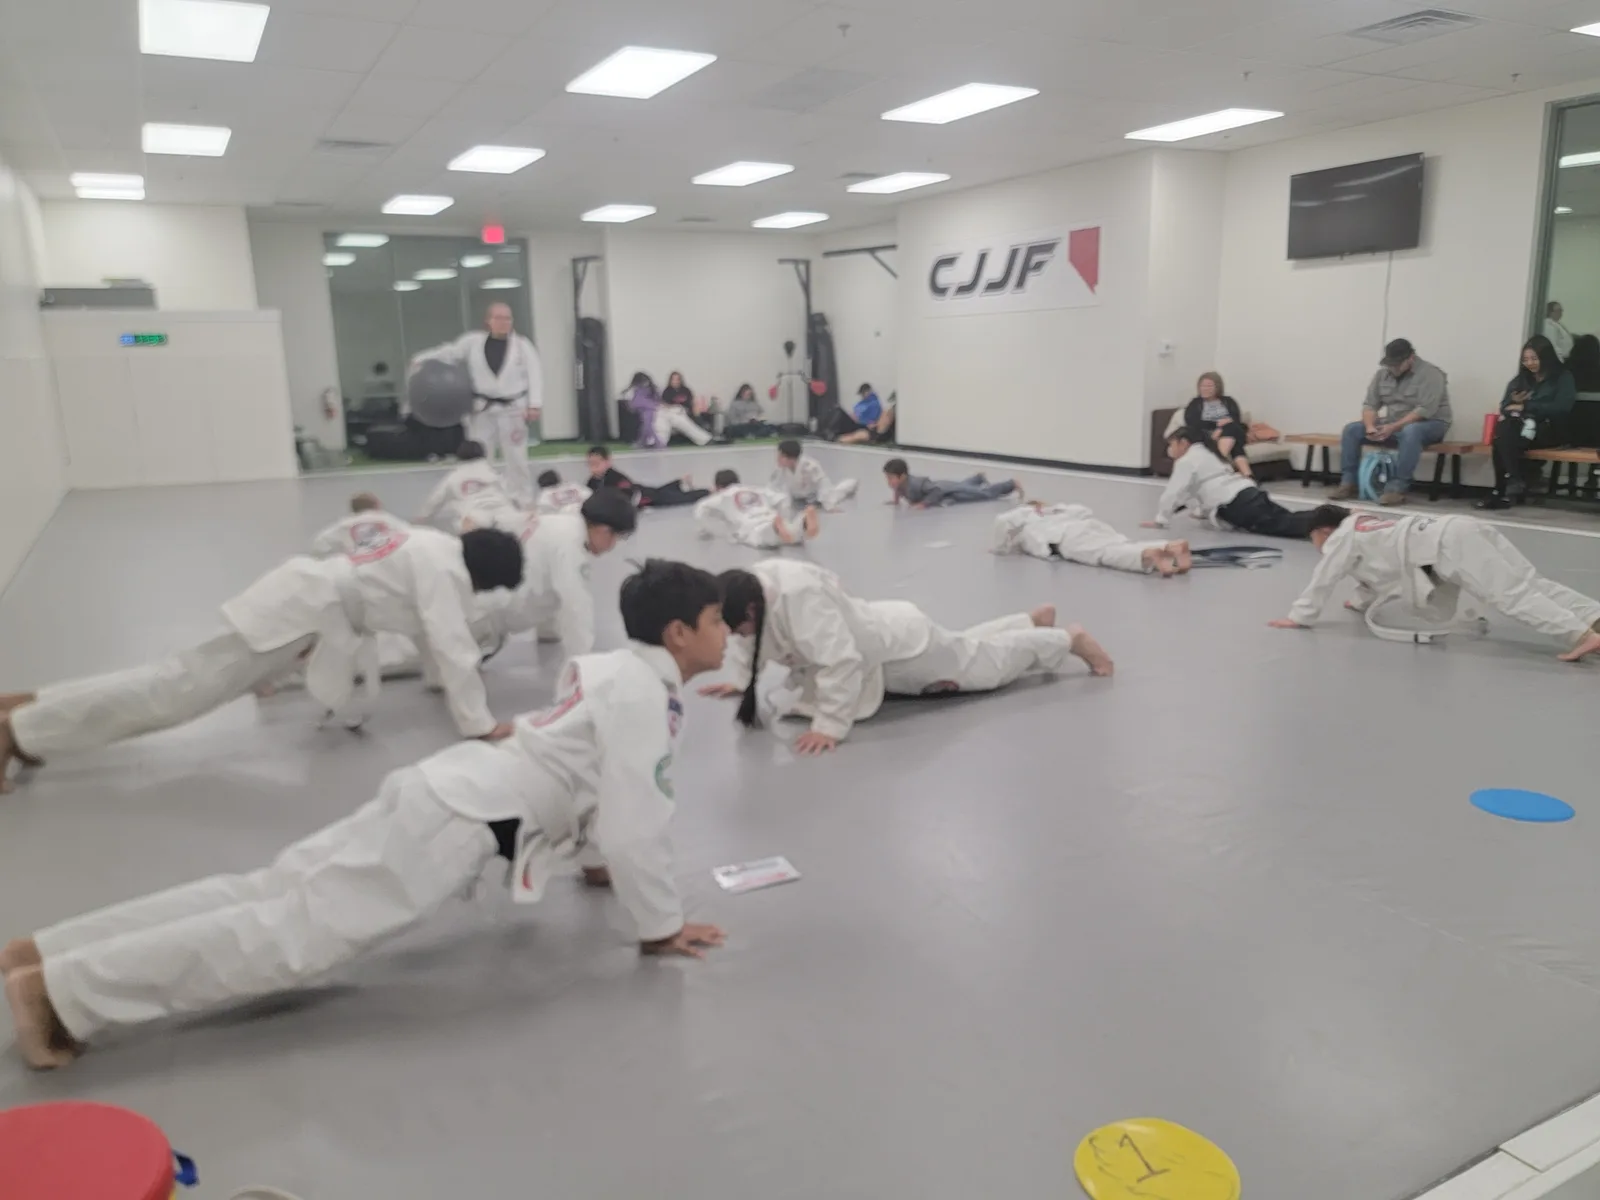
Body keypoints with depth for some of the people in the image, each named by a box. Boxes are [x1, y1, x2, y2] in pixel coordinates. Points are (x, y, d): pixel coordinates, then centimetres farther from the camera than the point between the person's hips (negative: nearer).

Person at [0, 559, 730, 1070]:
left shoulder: (616, 670, 15)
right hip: (458, 822, -9)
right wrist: (660, 925, -6)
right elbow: (639, 820, -18)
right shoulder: (642, 692, -16)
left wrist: (600, 859, 32)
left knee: (277, 895, 8)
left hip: (448, 797, 9)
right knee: (296, 933, -10)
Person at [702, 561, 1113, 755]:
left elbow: (841, 660, -46)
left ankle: (1070, 638, 35)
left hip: (901, 648, -8)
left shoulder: (797, 597, -43)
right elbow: (750, 639, 7)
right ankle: (1036, 619, 53)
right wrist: (739, 680, 2)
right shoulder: (753, 585, -15)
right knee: (966, 650, 31)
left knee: (986, 662, 14)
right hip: (881, 630, 8)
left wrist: (829, 726, -46)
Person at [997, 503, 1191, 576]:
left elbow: (1002, 521, 6)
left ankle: (1148, 555, -59)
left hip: (1066, 538, -6)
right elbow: (1083, 511, 30)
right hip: (1089, 526, 6)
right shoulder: (1054, 511, 43)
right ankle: (1171, 547, -41)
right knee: (1122, 547, -14)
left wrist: (1002, 548, 20)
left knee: (1106, 554, -30)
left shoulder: (1021, 514, 28)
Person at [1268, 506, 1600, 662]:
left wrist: (1299, 617, 13)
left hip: (1451, 546, -9)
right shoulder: (1367, 528, 33)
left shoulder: (1342, 538, 6)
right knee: (1530, 584, 2)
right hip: (1467, 532, 9)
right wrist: (1362, 602, 59)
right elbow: (1378, 569, 47)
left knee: (1512, 595, -19)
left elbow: (1323, 580, 6)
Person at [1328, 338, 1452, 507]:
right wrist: (1370, 426, -21)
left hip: (1430, 424, -6)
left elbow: (1425, 410, -25)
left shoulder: (1429, 374, -15)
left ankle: (1397, 489, -40)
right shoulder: (1383, 373, 3)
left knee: (1410, 432, -41)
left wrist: (1394, 427, -32)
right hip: (1392, 425, 6)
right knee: (1351, 429, -10)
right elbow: (1370, 404, -1)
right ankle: (1348, 484, -14)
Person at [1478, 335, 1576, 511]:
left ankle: (1502, 493, -33)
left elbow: (1562, 407, -11)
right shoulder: (1521, 379, 20)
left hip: (1549, 429, -5)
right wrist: (1514, 403, -12)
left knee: (1504, 439, -34)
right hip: (1522, 427, 5)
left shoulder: (1563, 377, 6)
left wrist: (1525, 407, -15)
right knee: (1503, 432, -34)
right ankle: (1516, 482, -33)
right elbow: (1505, 405, 12)